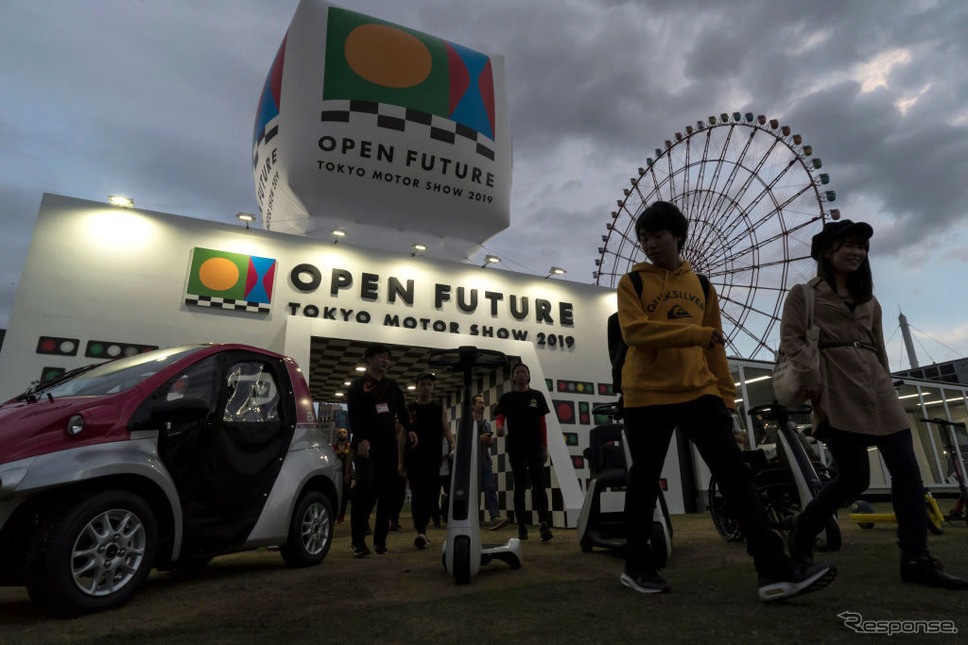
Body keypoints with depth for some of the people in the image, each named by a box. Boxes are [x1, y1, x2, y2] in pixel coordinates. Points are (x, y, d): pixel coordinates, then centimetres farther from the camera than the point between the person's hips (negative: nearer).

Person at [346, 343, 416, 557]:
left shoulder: (392, 386, 18)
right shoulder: (358, 386, 2)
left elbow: (401, 410, 13)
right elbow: (354, 415, -9)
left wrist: (409, 429, -5)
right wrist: (361, 439, -22)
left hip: (389, 445, 5)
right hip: (367, 445, -5)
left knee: (387, 491, 4)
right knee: (366, 488, -12)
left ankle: (380, 539, 13)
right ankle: (358, 541, -3)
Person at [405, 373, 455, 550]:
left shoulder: (440, 409, 11)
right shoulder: (409, 409, 8)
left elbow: (447, 431, 8)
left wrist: (452, 447, -9)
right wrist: (401, 461, 1)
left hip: (434, 459, 2)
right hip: (414, 459, -2)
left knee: (431, 495, 6)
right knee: (418, 494, -12)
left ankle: (422, 527, 23)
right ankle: (420, 532, -17)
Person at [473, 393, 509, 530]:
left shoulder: (486, 423, 18)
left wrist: (490, 441, 2)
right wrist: (479, 439, -16)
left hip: (485, 461, 4)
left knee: (491, 488, -9)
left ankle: (495, 517, -16)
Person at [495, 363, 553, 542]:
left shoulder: (537, 396, 10)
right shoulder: (507, 398, 7)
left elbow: (542, 423, 10)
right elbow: (500, 417, -4)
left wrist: (545, 447, 6)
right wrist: (499, 427, -28)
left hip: (535, 448, 0)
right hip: (516, 449, 0)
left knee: (539, 485, -10)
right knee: (519, 487, 6)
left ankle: (544, 524, -14)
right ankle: (521, 526, 12)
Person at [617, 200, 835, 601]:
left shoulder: (701, 286, 16)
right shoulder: (632, 283, 3)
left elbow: (714, 347, 17)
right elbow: (634, 331, -14)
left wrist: (726, 396, 13)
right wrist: (697, 334, -19)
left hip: (698, 391, 4)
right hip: (647, 395, -3)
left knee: (733, 470, -6)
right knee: (645, 480, 4)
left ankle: (773, 569, -3)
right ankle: (637, 566, 18)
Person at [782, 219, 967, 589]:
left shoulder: (869, 300, 25)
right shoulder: (803, 294, 5)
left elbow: (879, 350, 25)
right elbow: (791, 341, -7)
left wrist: (889, 389, 18)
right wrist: (815, 388, -16)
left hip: (876, 388, 7)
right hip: (837, 392, -6)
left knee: (906, 469, -4)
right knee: (855, 478, -8)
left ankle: (915, 559, 4)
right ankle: (802, 533, 14)